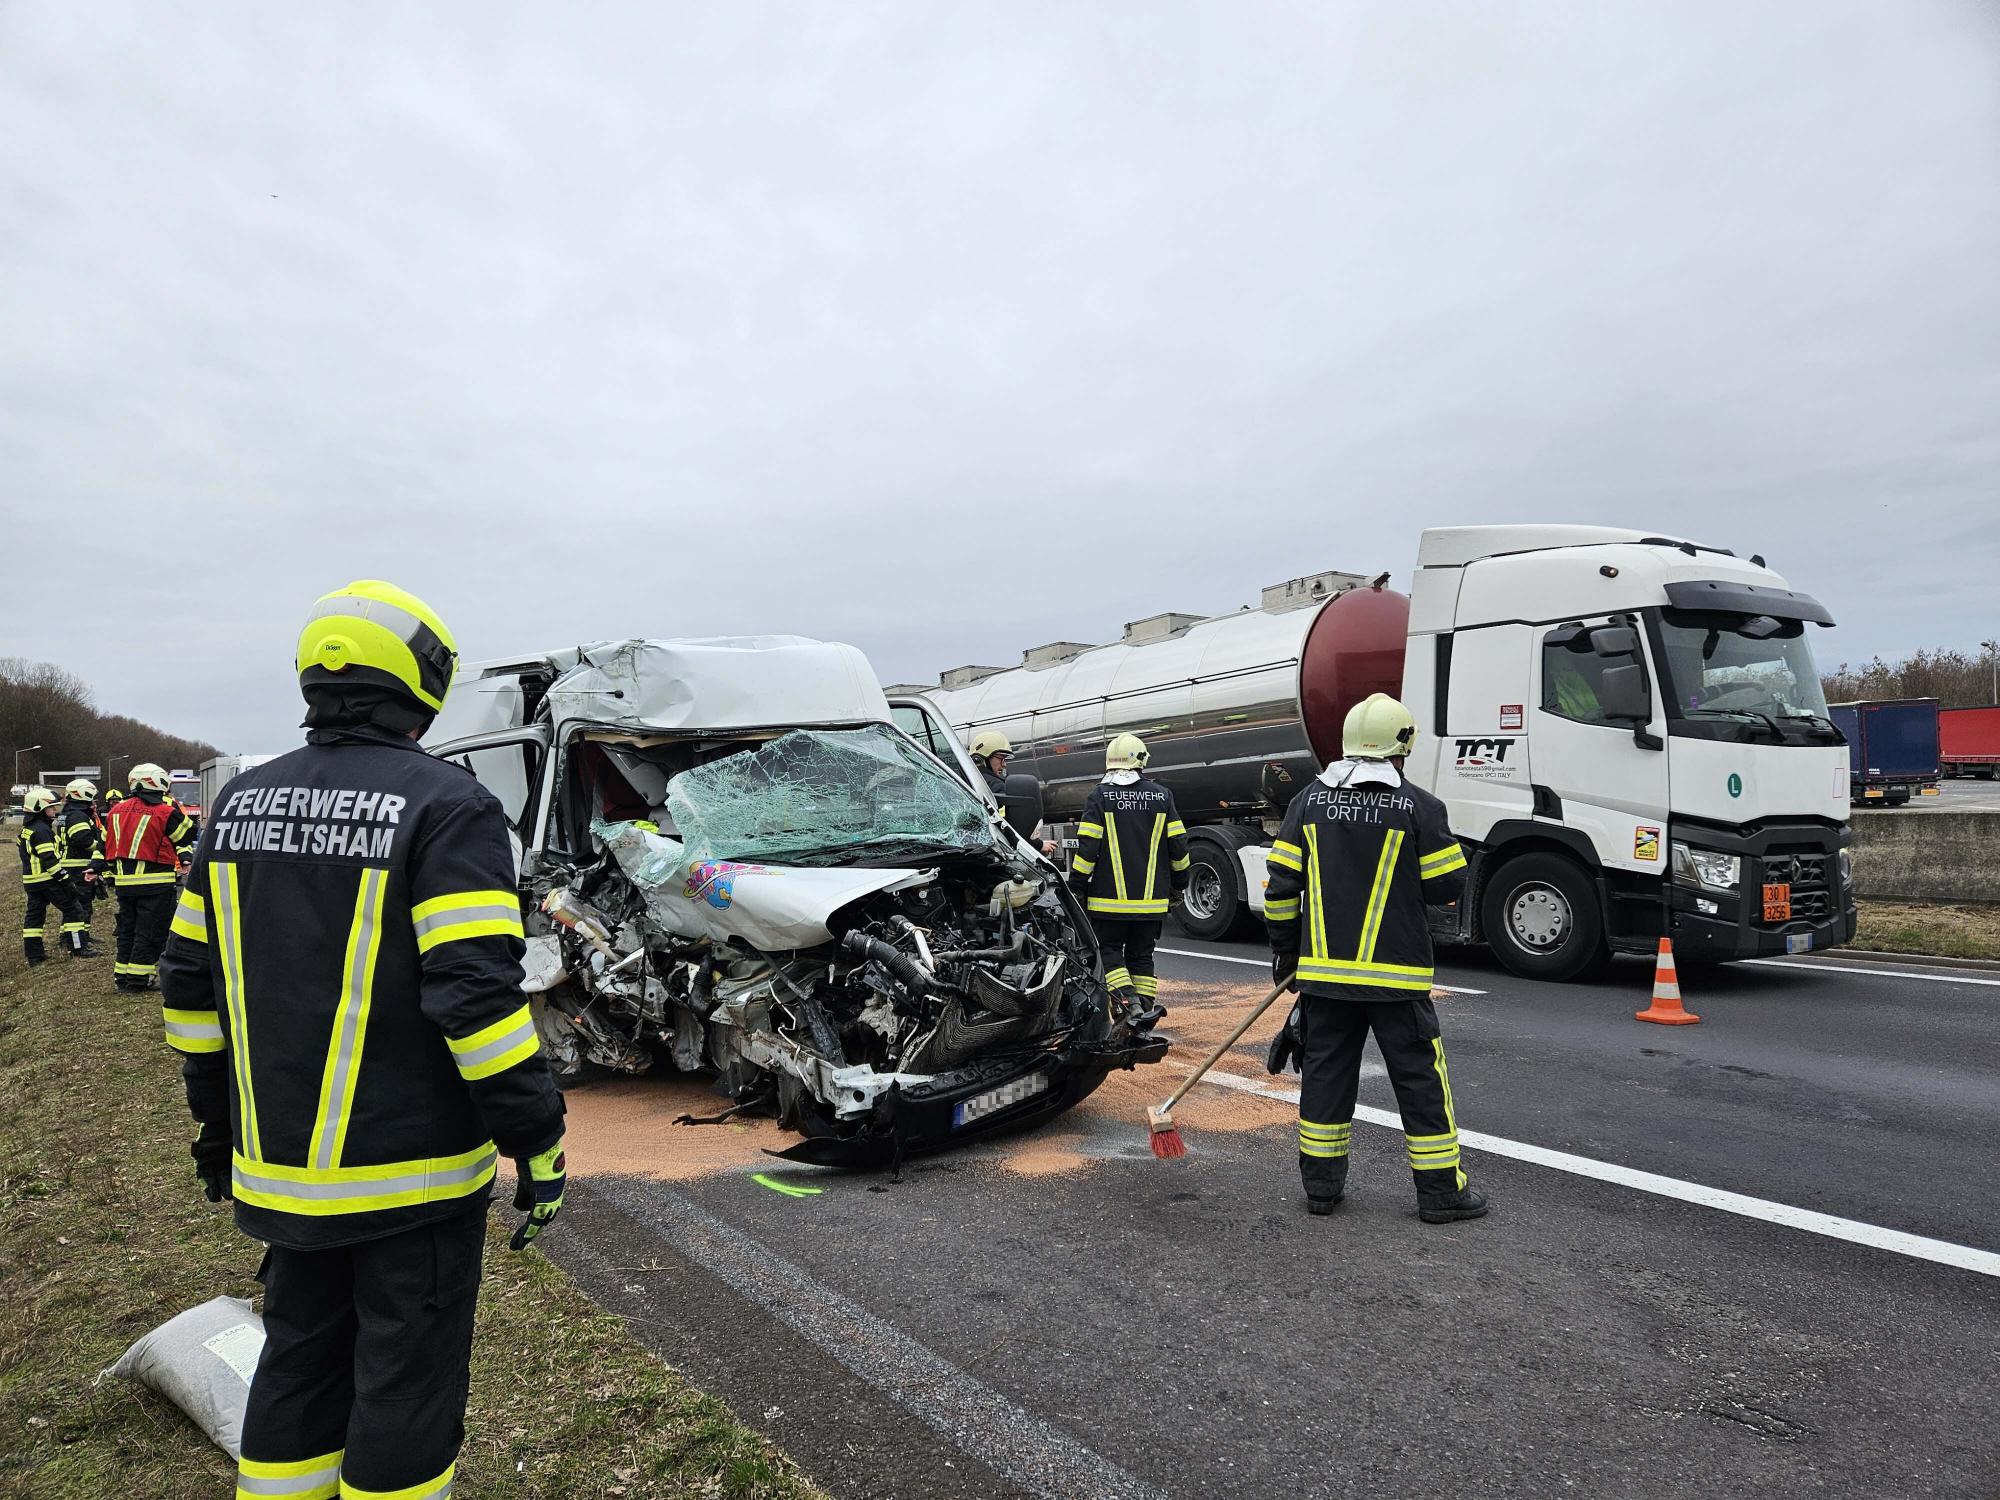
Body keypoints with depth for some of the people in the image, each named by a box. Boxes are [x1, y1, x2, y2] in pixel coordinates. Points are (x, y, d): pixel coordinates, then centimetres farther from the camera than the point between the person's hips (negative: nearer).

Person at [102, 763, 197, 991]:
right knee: (150, 932, 0)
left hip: (123, 881, 6)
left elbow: (106, 844, 16)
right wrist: (174, 807, 10)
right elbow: (187, 836, 0)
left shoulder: (117, 810, 9)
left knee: (127, 929, 17)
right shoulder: (166, 811, -11)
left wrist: (114, 870, 25)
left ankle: (122, 976, 22)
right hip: (155, 882, -6)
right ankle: (138, 980, 1)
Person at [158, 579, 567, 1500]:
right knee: (406, 1387, 9)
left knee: (297, 1364, 23)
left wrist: (215, 1115, 22)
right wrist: (538, 1139, -16)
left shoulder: (241, 804, 5)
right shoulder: (447, 808, -17)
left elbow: (189, 981, 10)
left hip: (281, 1167, 7)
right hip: (414, 1176, -6)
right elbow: (476, 994, -24)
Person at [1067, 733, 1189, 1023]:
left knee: (1109, 952, 9)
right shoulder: (1161, 796, 3)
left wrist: (1076, 888, -2)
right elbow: (1178, 846, 5)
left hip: (1109, 900, -3)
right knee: (1141, 956, 14)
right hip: (1151, 900, 3)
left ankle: (1128, 1002, -9)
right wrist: (1178, 884, 17)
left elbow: (1087, 848, -10)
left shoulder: (1099, 796, -6)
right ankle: (1146, 1010, 13)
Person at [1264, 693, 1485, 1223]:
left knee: (1326, 1073, 12)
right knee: (1420, 1079, 8)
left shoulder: (1309, 801, 2)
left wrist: (1284, 951, 12)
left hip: (1323, 967, 3)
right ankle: (1440, 1190, 17)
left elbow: (1281, 883, 2)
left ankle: (1321, 1184, 19)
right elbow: (1446, 886, -6)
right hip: (1395, 973, -3)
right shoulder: (1419, 806, -9)